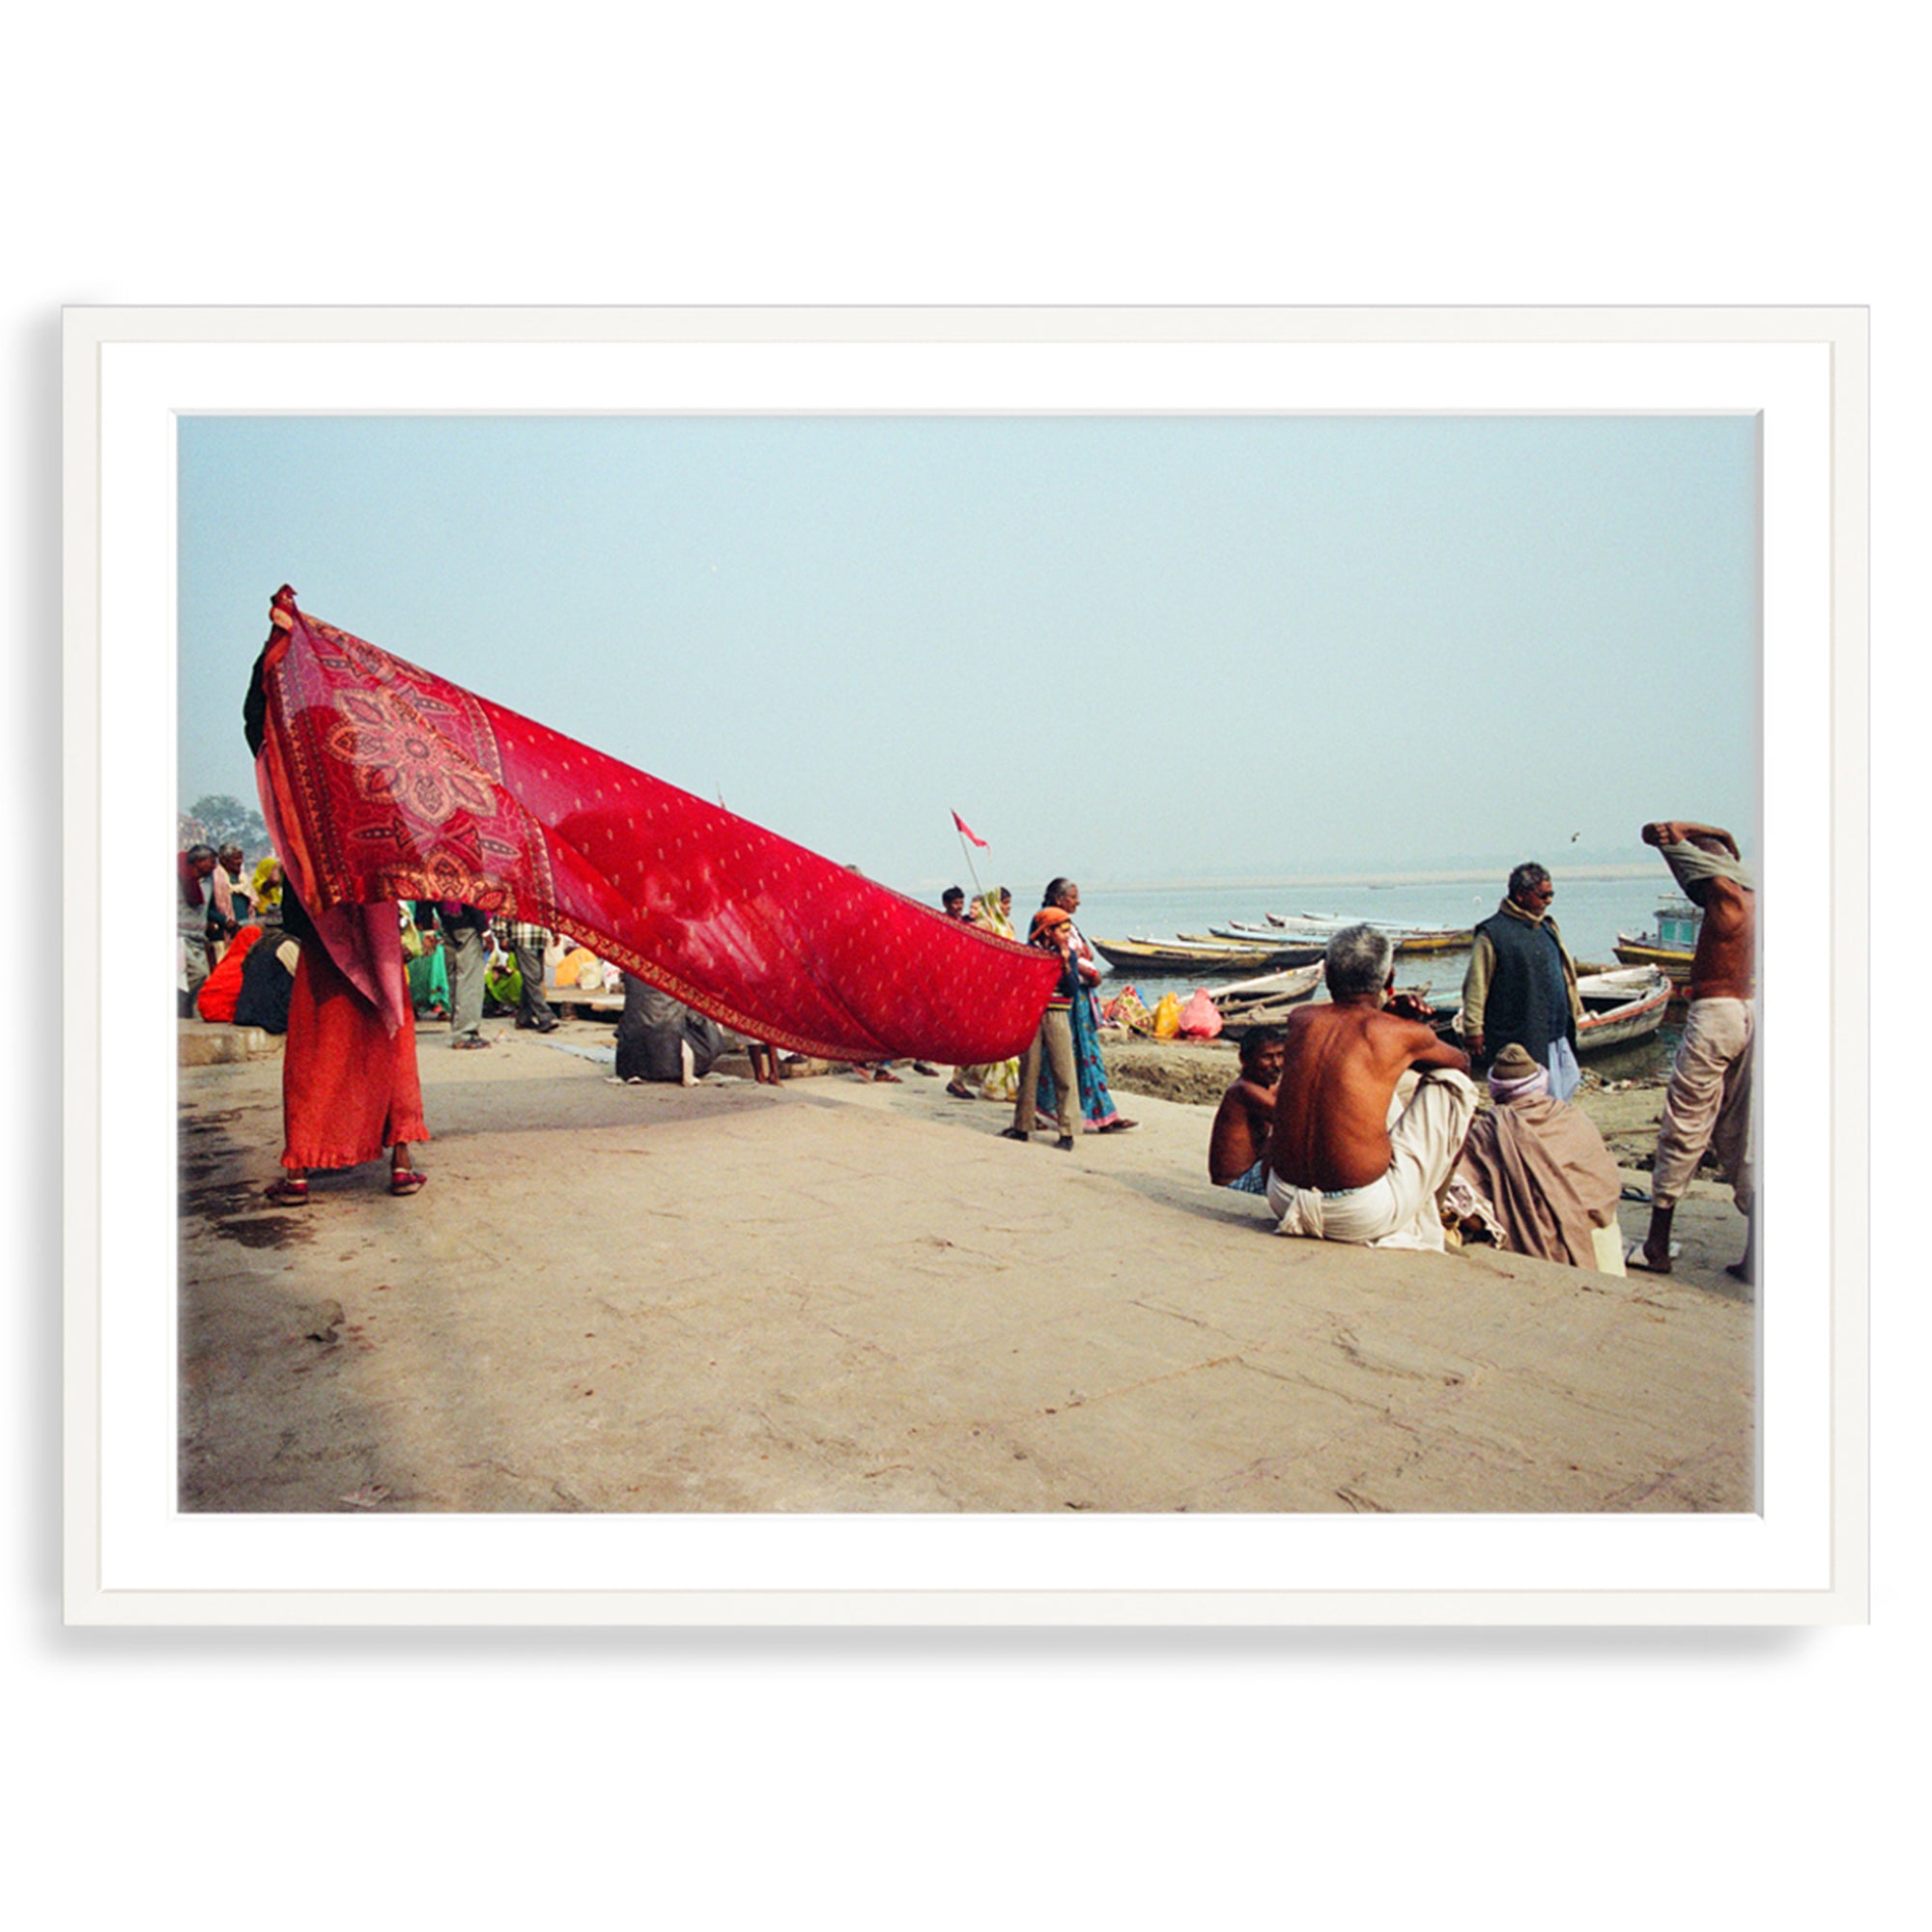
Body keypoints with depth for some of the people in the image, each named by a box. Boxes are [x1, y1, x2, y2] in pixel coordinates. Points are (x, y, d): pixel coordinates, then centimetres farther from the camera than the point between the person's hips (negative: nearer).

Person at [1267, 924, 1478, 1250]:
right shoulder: (1401, 1034, -6)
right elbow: (1461, 1061, 20)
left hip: (1283, 1199, 5)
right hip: (1361, 1217, -5)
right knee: (1452, 1083, 13)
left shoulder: (1299, 1020, 5)